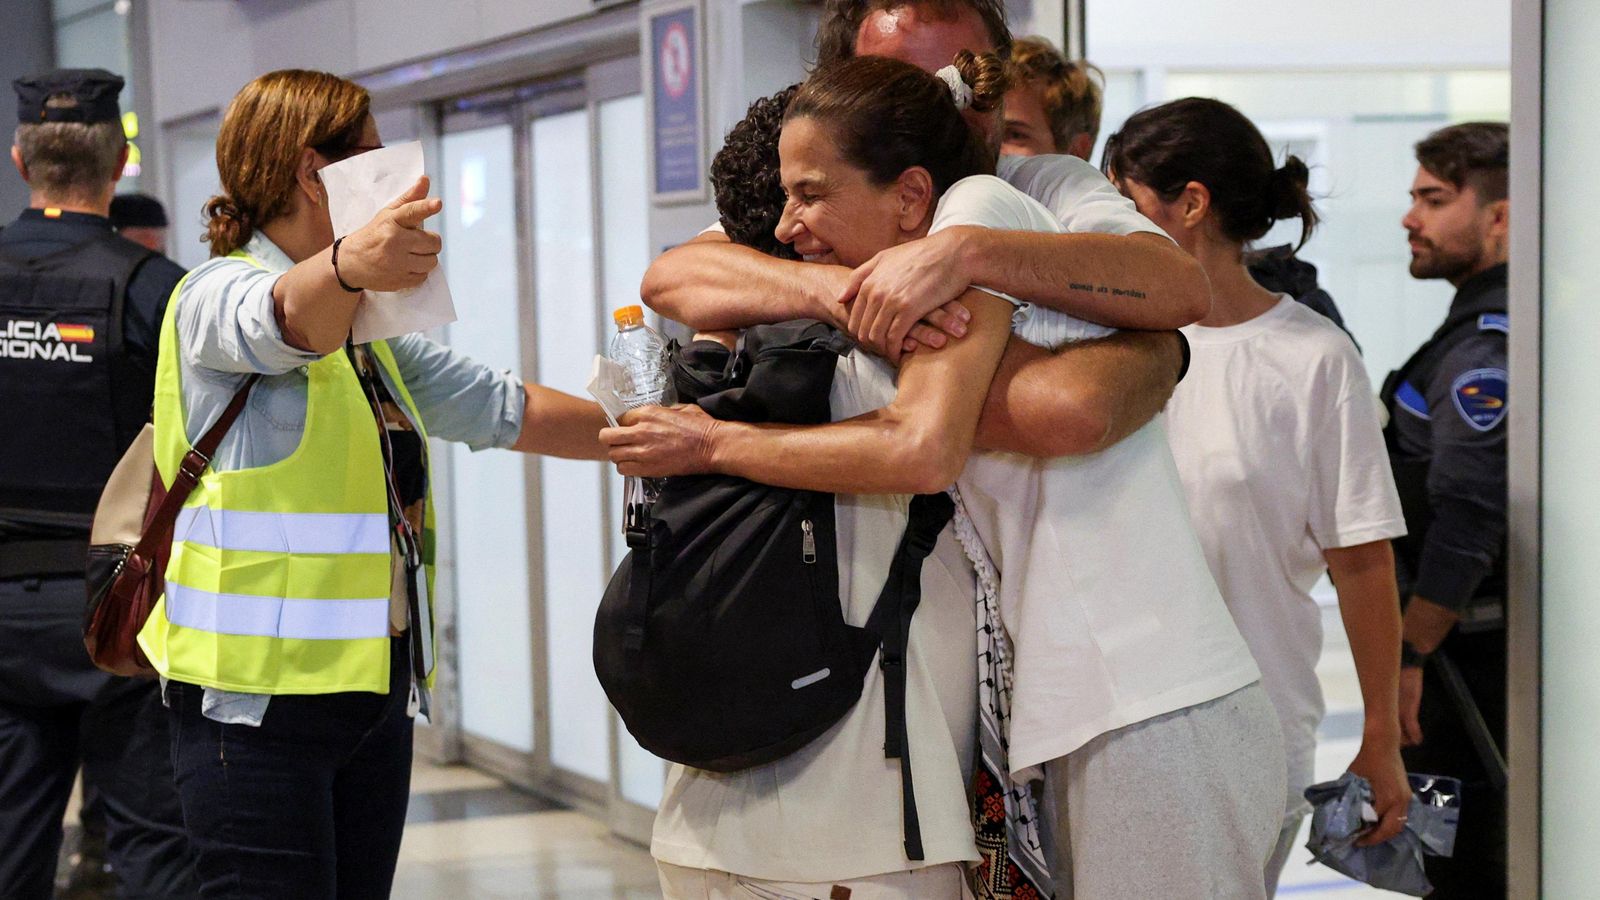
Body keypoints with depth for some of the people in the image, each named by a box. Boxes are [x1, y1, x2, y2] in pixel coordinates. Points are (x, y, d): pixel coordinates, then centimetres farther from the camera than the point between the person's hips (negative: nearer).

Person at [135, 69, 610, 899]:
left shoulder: (372, 334, 21)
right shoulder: (217, 294, -7)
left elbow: (504, 410, 25)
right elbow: (285, 319, -31)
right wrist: (349, 265, -53)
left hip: (374, 693, 8)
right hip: (258, 697, -8)